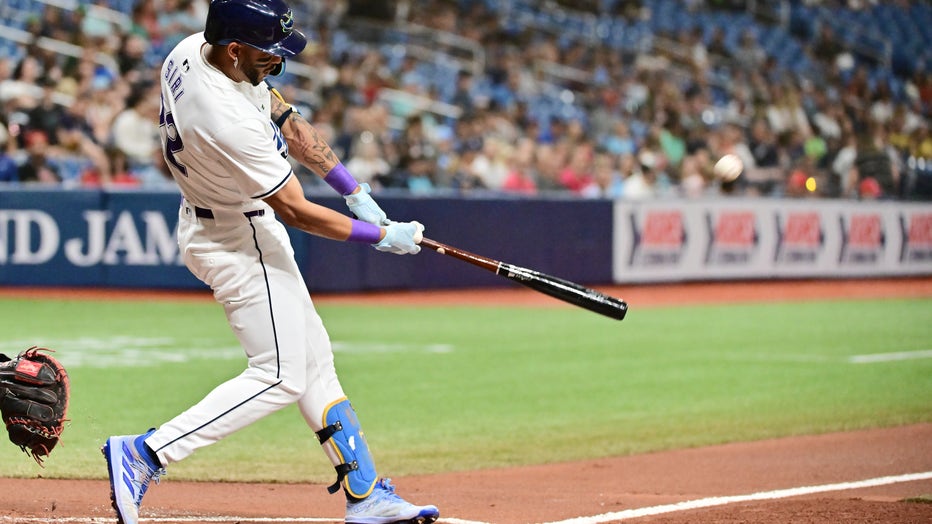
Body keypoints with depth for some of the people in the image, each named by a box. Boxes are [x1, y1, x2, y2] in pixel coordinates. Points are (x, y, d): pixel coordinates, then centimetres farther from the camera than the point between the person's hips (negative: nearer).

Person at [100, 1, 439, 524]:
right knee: (281, 377, -7)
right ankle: (144, 455, -7)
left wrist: (356, 192, 3)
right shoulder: (227, 122, -34)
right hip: (240, 242, -10)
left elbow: (283, 118, 5)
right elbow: (295, 211, -24)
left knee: (314, 359, 13)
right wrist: (382, 236, -12)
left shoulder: (191, 50, -7)